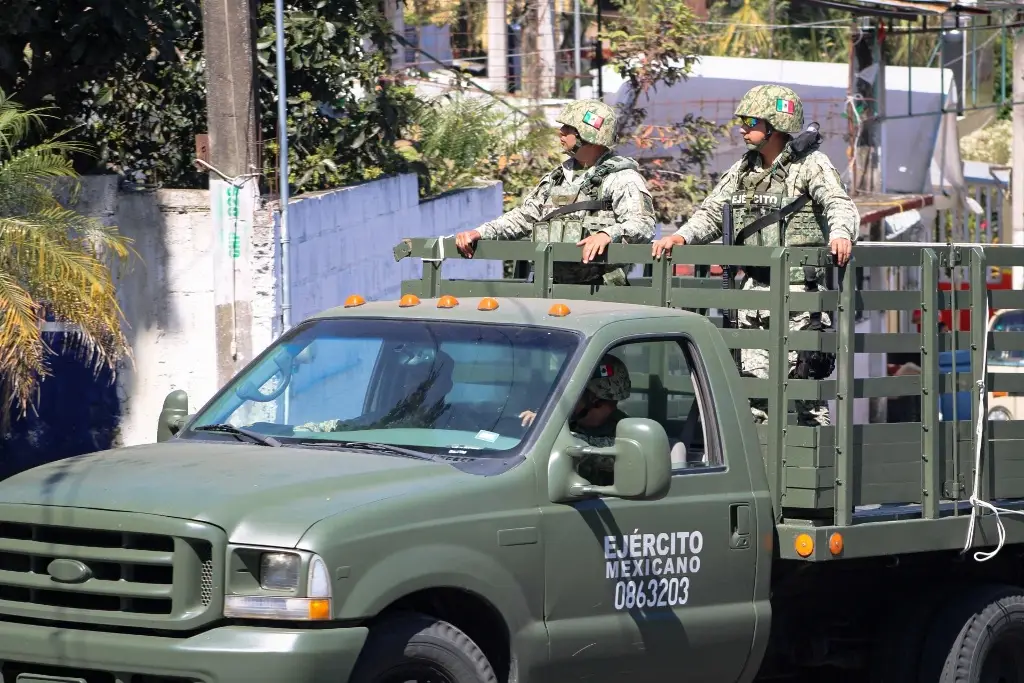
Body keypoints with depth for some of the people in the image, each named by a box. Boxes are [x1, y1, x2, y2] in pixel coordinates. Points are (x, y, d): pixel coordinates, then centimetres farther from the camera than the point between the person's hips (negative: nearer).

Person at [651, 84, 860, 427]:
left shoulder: (811, 164, -6)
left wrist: (840, 233, -42)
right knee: (752, 376, 6)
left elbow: (839, 204, -20)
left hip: (799, 290, -7)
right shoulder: (743, 170, 15)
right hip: (755, 287, 7)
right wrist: (681, 236, -1)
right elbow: (712, 212, 19)